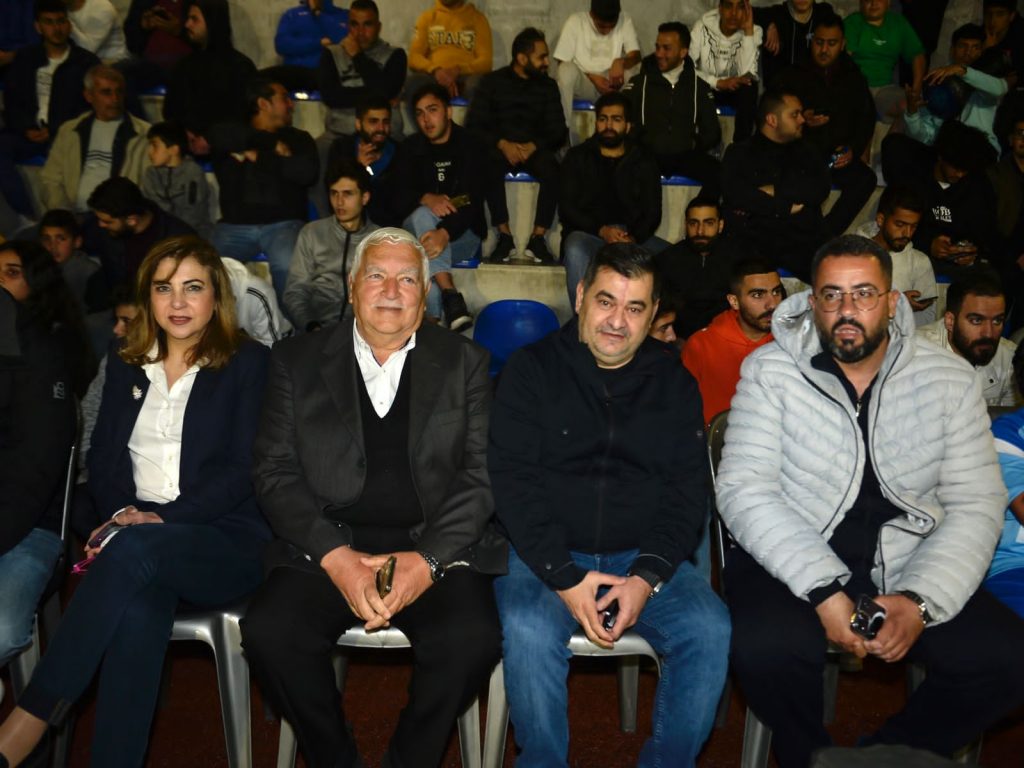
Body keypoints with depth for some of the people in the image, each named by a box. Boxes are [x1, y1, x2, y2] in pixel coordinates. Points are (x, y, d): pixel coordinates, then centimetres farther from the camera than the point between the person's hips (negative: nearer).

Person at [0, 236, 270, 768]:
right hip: (135, 538, 3)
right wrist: (122, 513, -8)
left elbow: (243, 468, -5)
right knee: (140, 606, -34)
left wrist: (162, 519, -16)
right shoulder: (125, 365, 19)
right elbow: (101, 458, 14)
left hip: (227, 541, -3)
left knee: (134, 549, -36)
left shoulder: (248, 362, 4)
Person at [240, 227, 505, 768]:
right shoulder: (297, 361, 10)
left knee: (471, 639, -28)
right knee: (268, 633, -25)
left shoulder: (465, 363, 9)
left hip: (435, 546, 0)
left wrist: (428, 559, -13)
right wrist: (335, 556, -12)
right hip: (327, 545, 1)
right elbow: (275, 472, 3)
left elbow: (483, 473, 2)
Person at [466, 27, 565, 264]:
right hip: (499, 148, -1)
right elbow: (474, 125, -2)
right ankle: (505, 236, -31)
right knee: (491, 165, -37)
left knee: (552, 168, -33)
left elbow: (558, 132, 5)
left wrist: (533, 146, -15)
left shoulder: (548, 86, 13)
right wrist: (502, 144, -19)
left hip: (534, 149, 2)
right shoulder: (492, 82, 7)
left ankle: (537, 238, -29)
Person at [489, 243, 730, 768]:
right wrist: (564, 578, -16)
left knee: (709, 630, -22)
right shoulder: (533, 369, 1)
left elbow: (688, 490, 4)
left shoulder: (674, 383, 10)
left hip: (642, 557, 3)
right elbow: (511, 479, -6)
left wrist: (648, 576, -12)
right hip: (546, 554, -2)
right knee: (528, 632, -31)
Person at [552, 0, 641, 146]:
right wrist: (592, 77, -23)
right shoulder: (575, 21, -9)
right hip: (583, 83, -2)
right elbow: (562, 63, -11)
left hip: (612, 83, 2)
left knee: (636, 70, -28)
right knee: (566, 69, -34)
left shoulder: (625, 21, -4)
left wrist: (621, 62, -37)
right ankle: (567, 138, -30)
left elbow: (636, 55, -13)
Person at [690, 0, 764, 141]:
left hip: (736, 89, 0)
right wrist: (718, 82, -30)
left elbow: (747, 74, -27)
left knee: (749, 88, -34)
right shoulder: (703, 26, -14)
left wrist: (748, 32, -29)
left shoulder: (754, 31, -13)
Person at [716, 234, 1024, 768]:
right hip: (791, 565, -2)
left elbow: (976, 505, 0)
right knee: (767, 647, -31)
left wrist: (921, 601, -16)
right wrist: (822, 591, -22)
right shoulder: (770, 371, -4)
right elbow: (744, 490, -11)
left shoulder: (949, 380, 2)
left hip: (908, 573, 3)